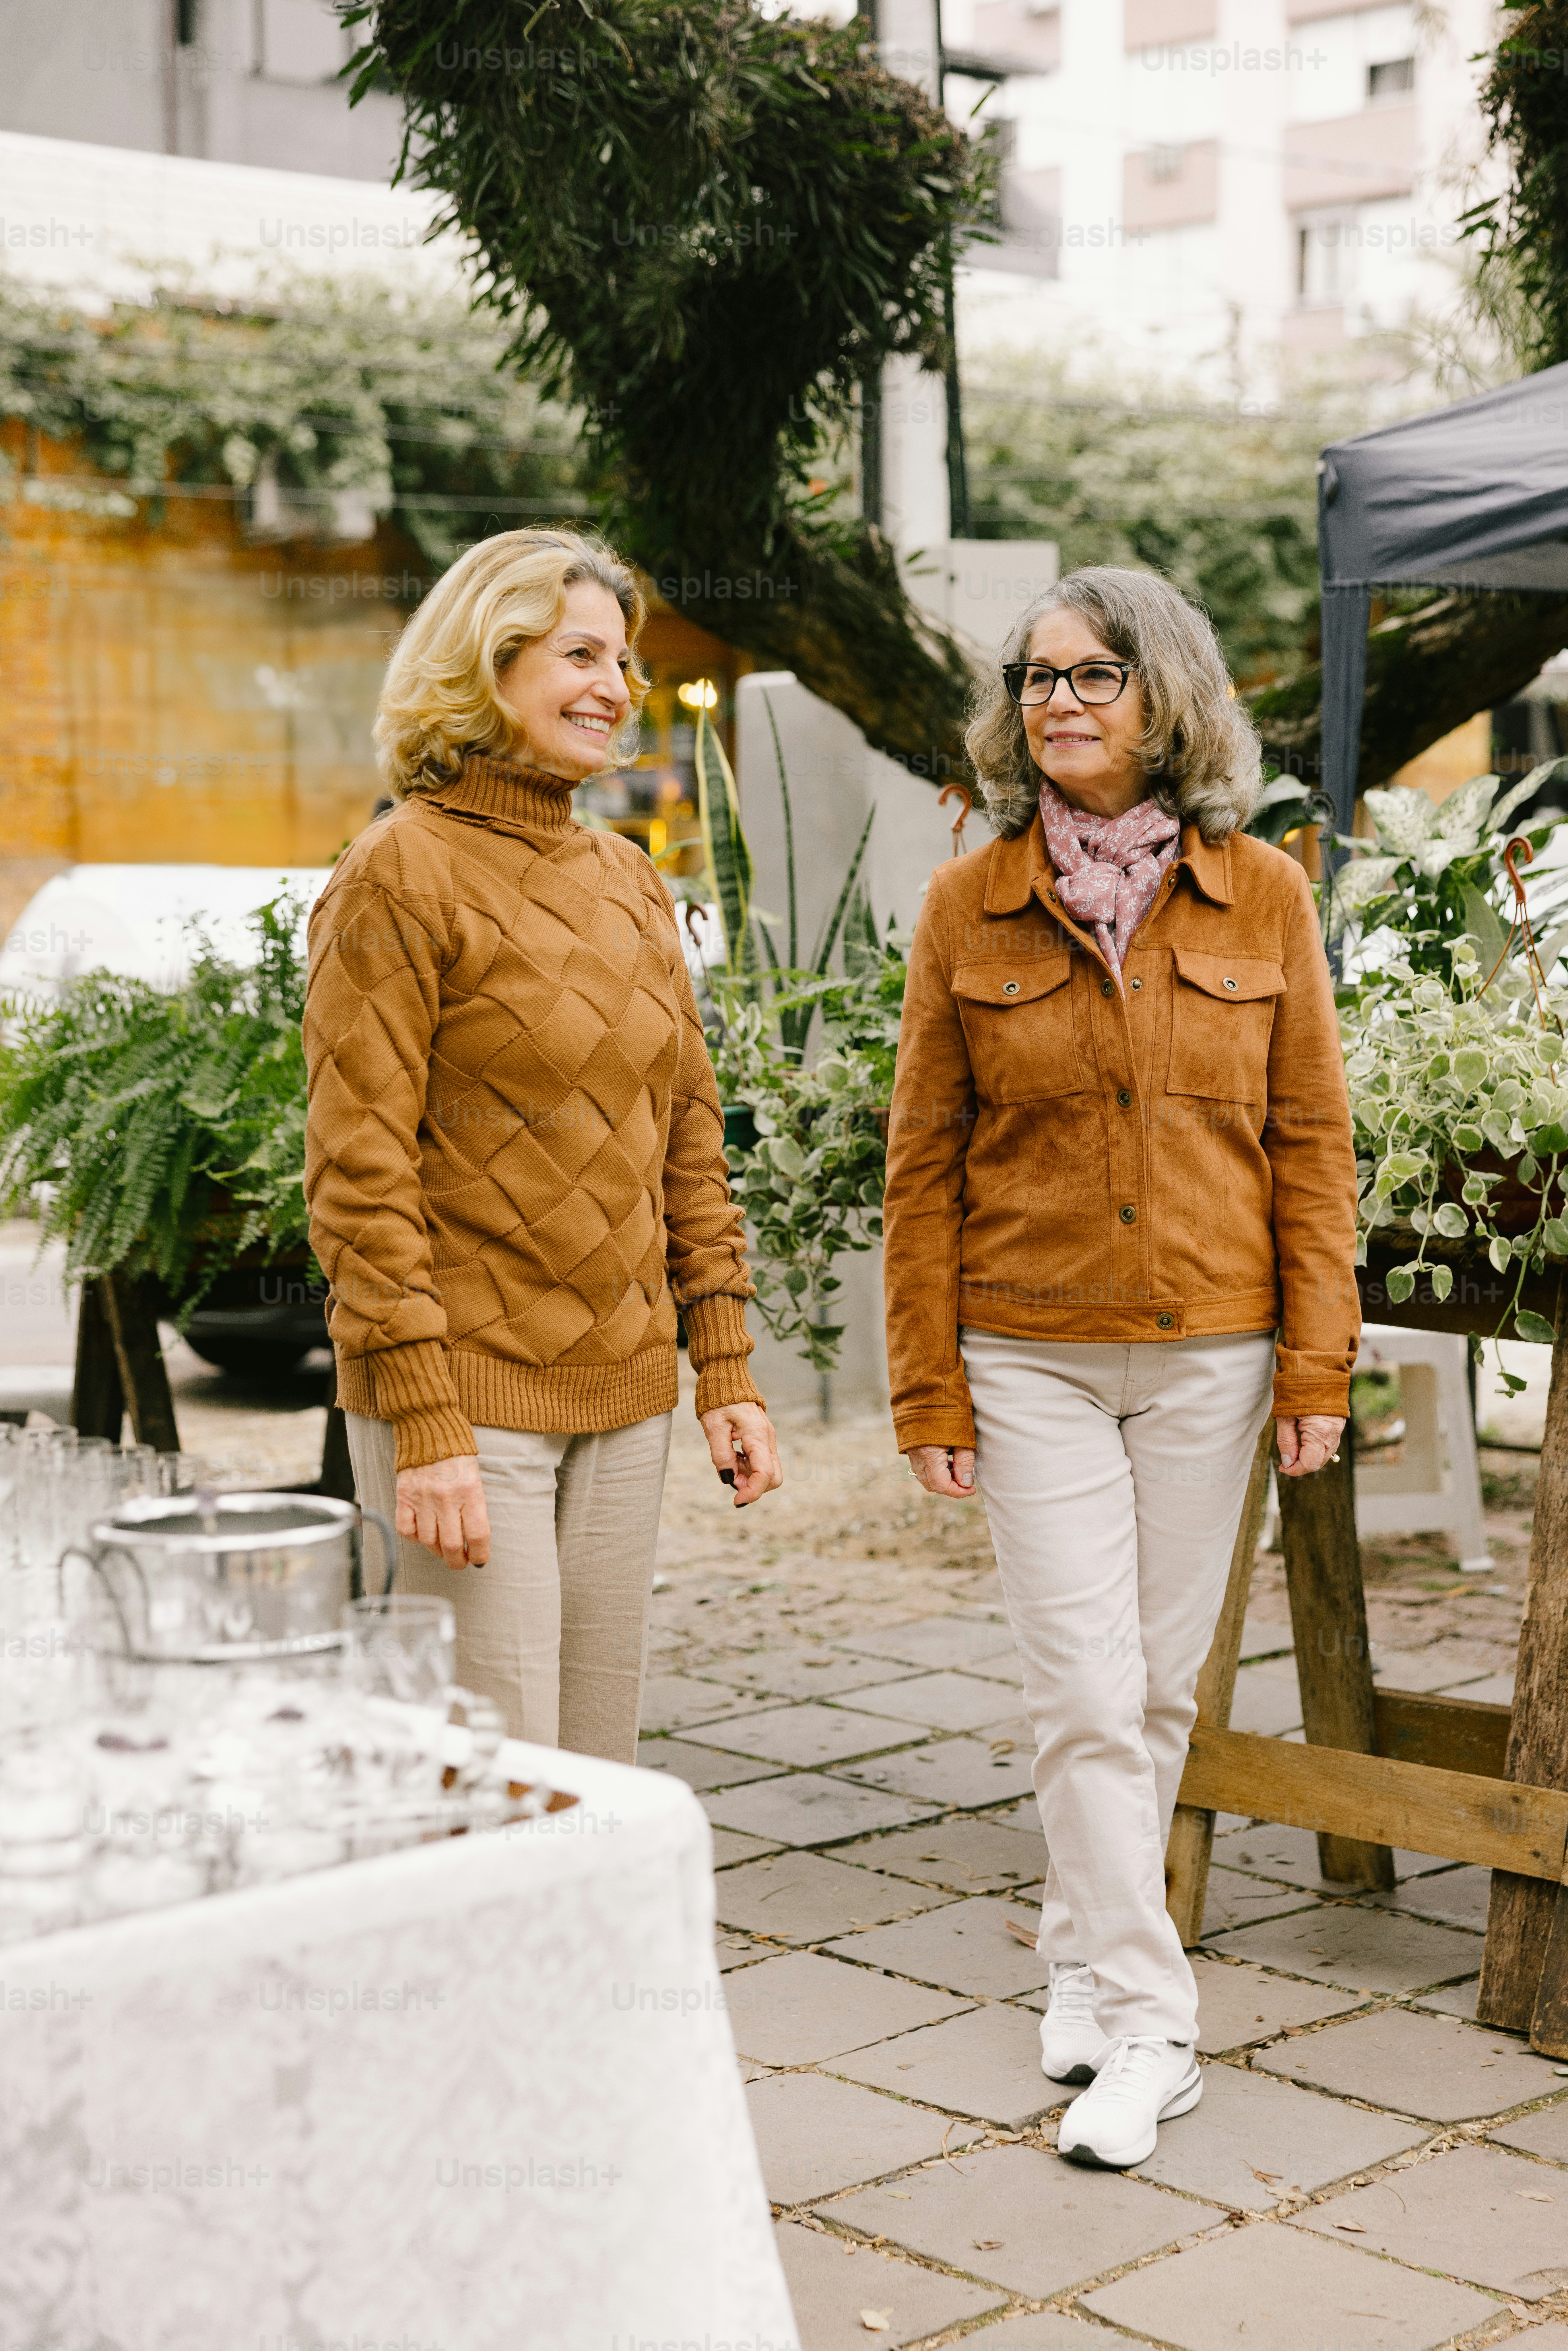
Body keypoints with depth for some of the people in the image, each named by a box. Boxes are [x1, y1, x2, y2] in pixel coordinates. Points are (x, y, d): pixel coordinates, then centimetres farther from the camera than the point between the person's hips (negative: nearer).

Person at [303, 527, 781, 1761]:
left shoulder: (630, 883, 13)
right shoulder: (400, 876, -9)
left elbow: (689, 1134, 16)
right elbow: (360, 1173, -13)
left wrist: (727, 1369, 11)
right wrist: (423, 1423, -18)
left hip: (625, 1394, 7)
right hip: (470, 1392, -7)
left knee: (603, 1776, 12)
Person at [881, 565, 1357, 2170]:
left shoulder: (1261, 897, 0)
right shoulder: (967, 908, -1)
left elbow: (1310, 1141, 2)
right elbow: (923, 1163, 1)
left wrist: (1318, 1364, -3)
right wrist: (929, 1385, -2)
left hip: (1210, 1352, 1)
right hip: (1032, 1356, -1)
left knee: (1159, 1685, 11)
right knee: (1086, 1691, -5)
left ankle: (1082, 1947, 31)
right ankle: (1145, 2023, 5)